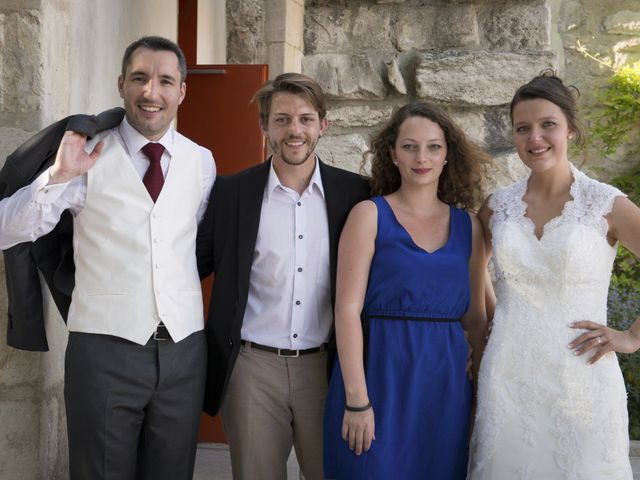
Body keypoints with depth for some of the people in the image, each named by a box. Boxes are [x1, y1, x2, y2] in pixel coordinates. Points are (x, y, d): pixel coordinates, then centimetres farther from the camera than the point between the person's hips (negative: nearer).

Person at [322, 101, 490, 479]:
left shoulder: (468, 226, 8)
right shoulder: (370, 215, -2)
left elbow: (476, 319, 13)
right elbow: (348, 309, -9)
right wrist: (357, 401, -15)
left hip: (447, 384, 3)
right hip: (381, 376, -3)